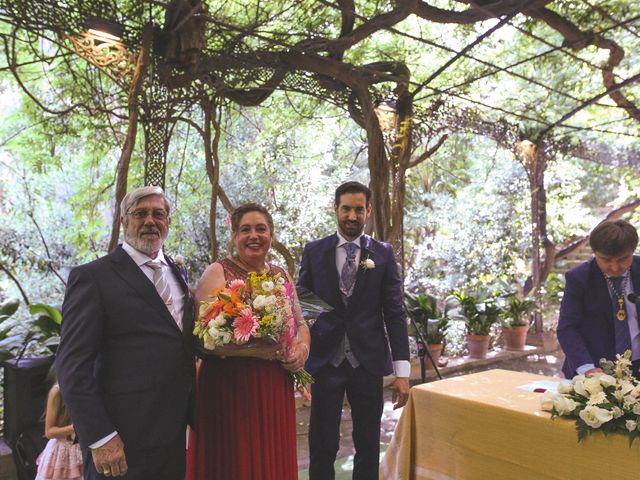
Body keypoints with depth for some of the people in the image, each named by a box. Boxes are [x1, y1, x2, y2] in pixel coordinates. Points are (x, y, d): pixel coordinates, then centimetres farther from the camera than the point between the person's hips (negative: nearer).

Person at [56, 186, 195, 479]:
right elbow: (72, 365, -12)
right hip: (124, 444, -6)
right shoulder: (92, 277, -7)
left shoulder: (178, 273, 12)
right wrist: (100, 438, -16)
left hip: (176, 433, 6)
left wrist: (192, 413, 11)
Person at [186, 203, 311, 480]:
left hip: (276, 389, 5)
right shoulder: (217, 273, -6)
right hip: (228, 388, -5)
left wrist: (302, 349, -6)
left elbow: (300, 325, 17)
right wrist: (268, 350, -22)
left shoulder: (281, 275, 11)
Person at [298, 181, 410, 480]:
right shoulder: (314, 251, 2)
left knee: (368, 445, 13)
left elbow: (395, 313, -1)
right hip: (325, 361, 0)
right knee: (322, 446, 7)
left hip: (368, 362, 0)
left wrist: (402, 371, -5)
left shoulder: (383, 254, 1)